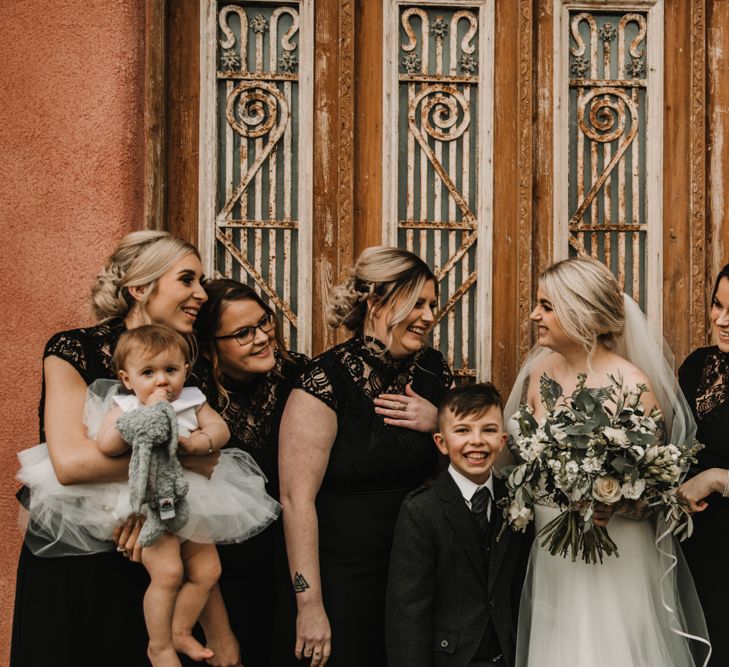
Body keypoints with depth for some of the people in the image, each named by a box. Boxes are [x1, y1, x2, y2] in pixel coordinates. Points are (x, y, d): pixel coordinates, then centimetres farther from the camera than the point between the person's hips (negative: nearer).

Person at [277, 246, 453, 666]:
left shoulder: (433, 370, 1)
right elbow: (297, 499, -19)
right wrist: (309, 605, -20)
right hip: (341, 583, -5)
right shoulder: (327, 381, -17)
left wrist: (439, 423, -9)